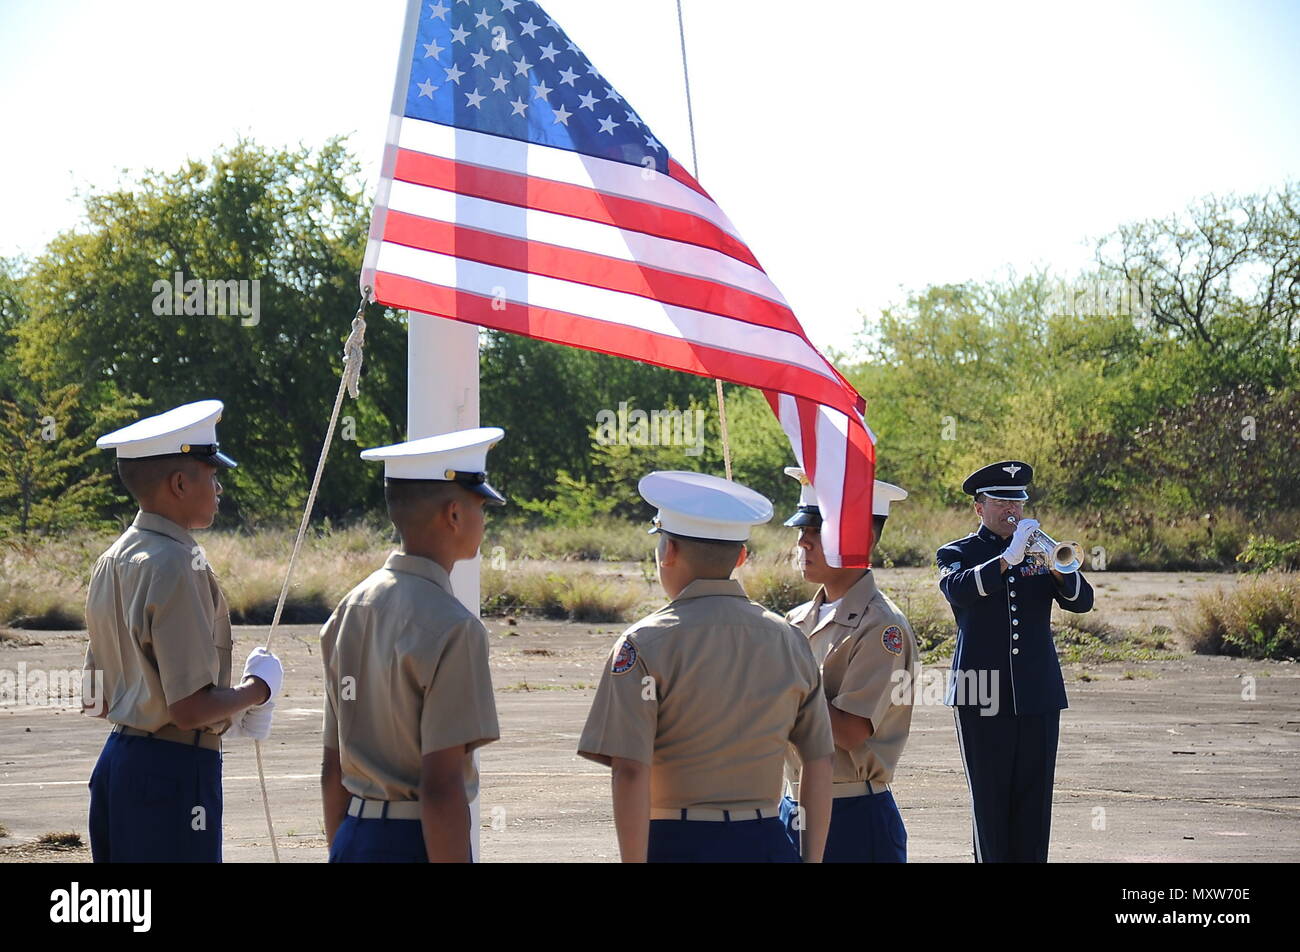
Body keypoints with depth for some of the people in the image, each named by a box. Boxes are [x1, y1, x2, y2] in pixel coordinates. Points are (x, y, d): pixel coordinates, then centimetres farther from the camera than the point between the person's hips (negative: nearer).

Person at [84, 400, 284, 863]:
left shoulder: (113, 560, 12)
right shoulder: (176, 566, -17)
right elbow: (189, 709, -21)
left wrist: (230, 715, 16)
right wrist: (259, 688, -3)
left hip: (117, 759, 9)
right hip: (172, 771, -9)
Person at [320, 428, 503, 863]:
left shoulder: (351, 610, 10)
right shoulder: (451, 627, -14)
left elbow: (333, 767, 14)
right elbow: (440, 788, -19)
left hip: (354, 842, 8)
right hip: (417, 844, -8)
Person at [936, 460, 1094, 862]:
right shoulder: (957, 554, 5)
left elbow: (1082, 600, 3)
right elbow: (958, 589, -17)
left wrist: (1057, 567, -16)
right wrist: (1008, 559, -28)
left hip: (1038, 694, 3)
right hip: (984, 697, -3)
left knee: (1034, 800, 3)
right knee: (990, 799, -1)